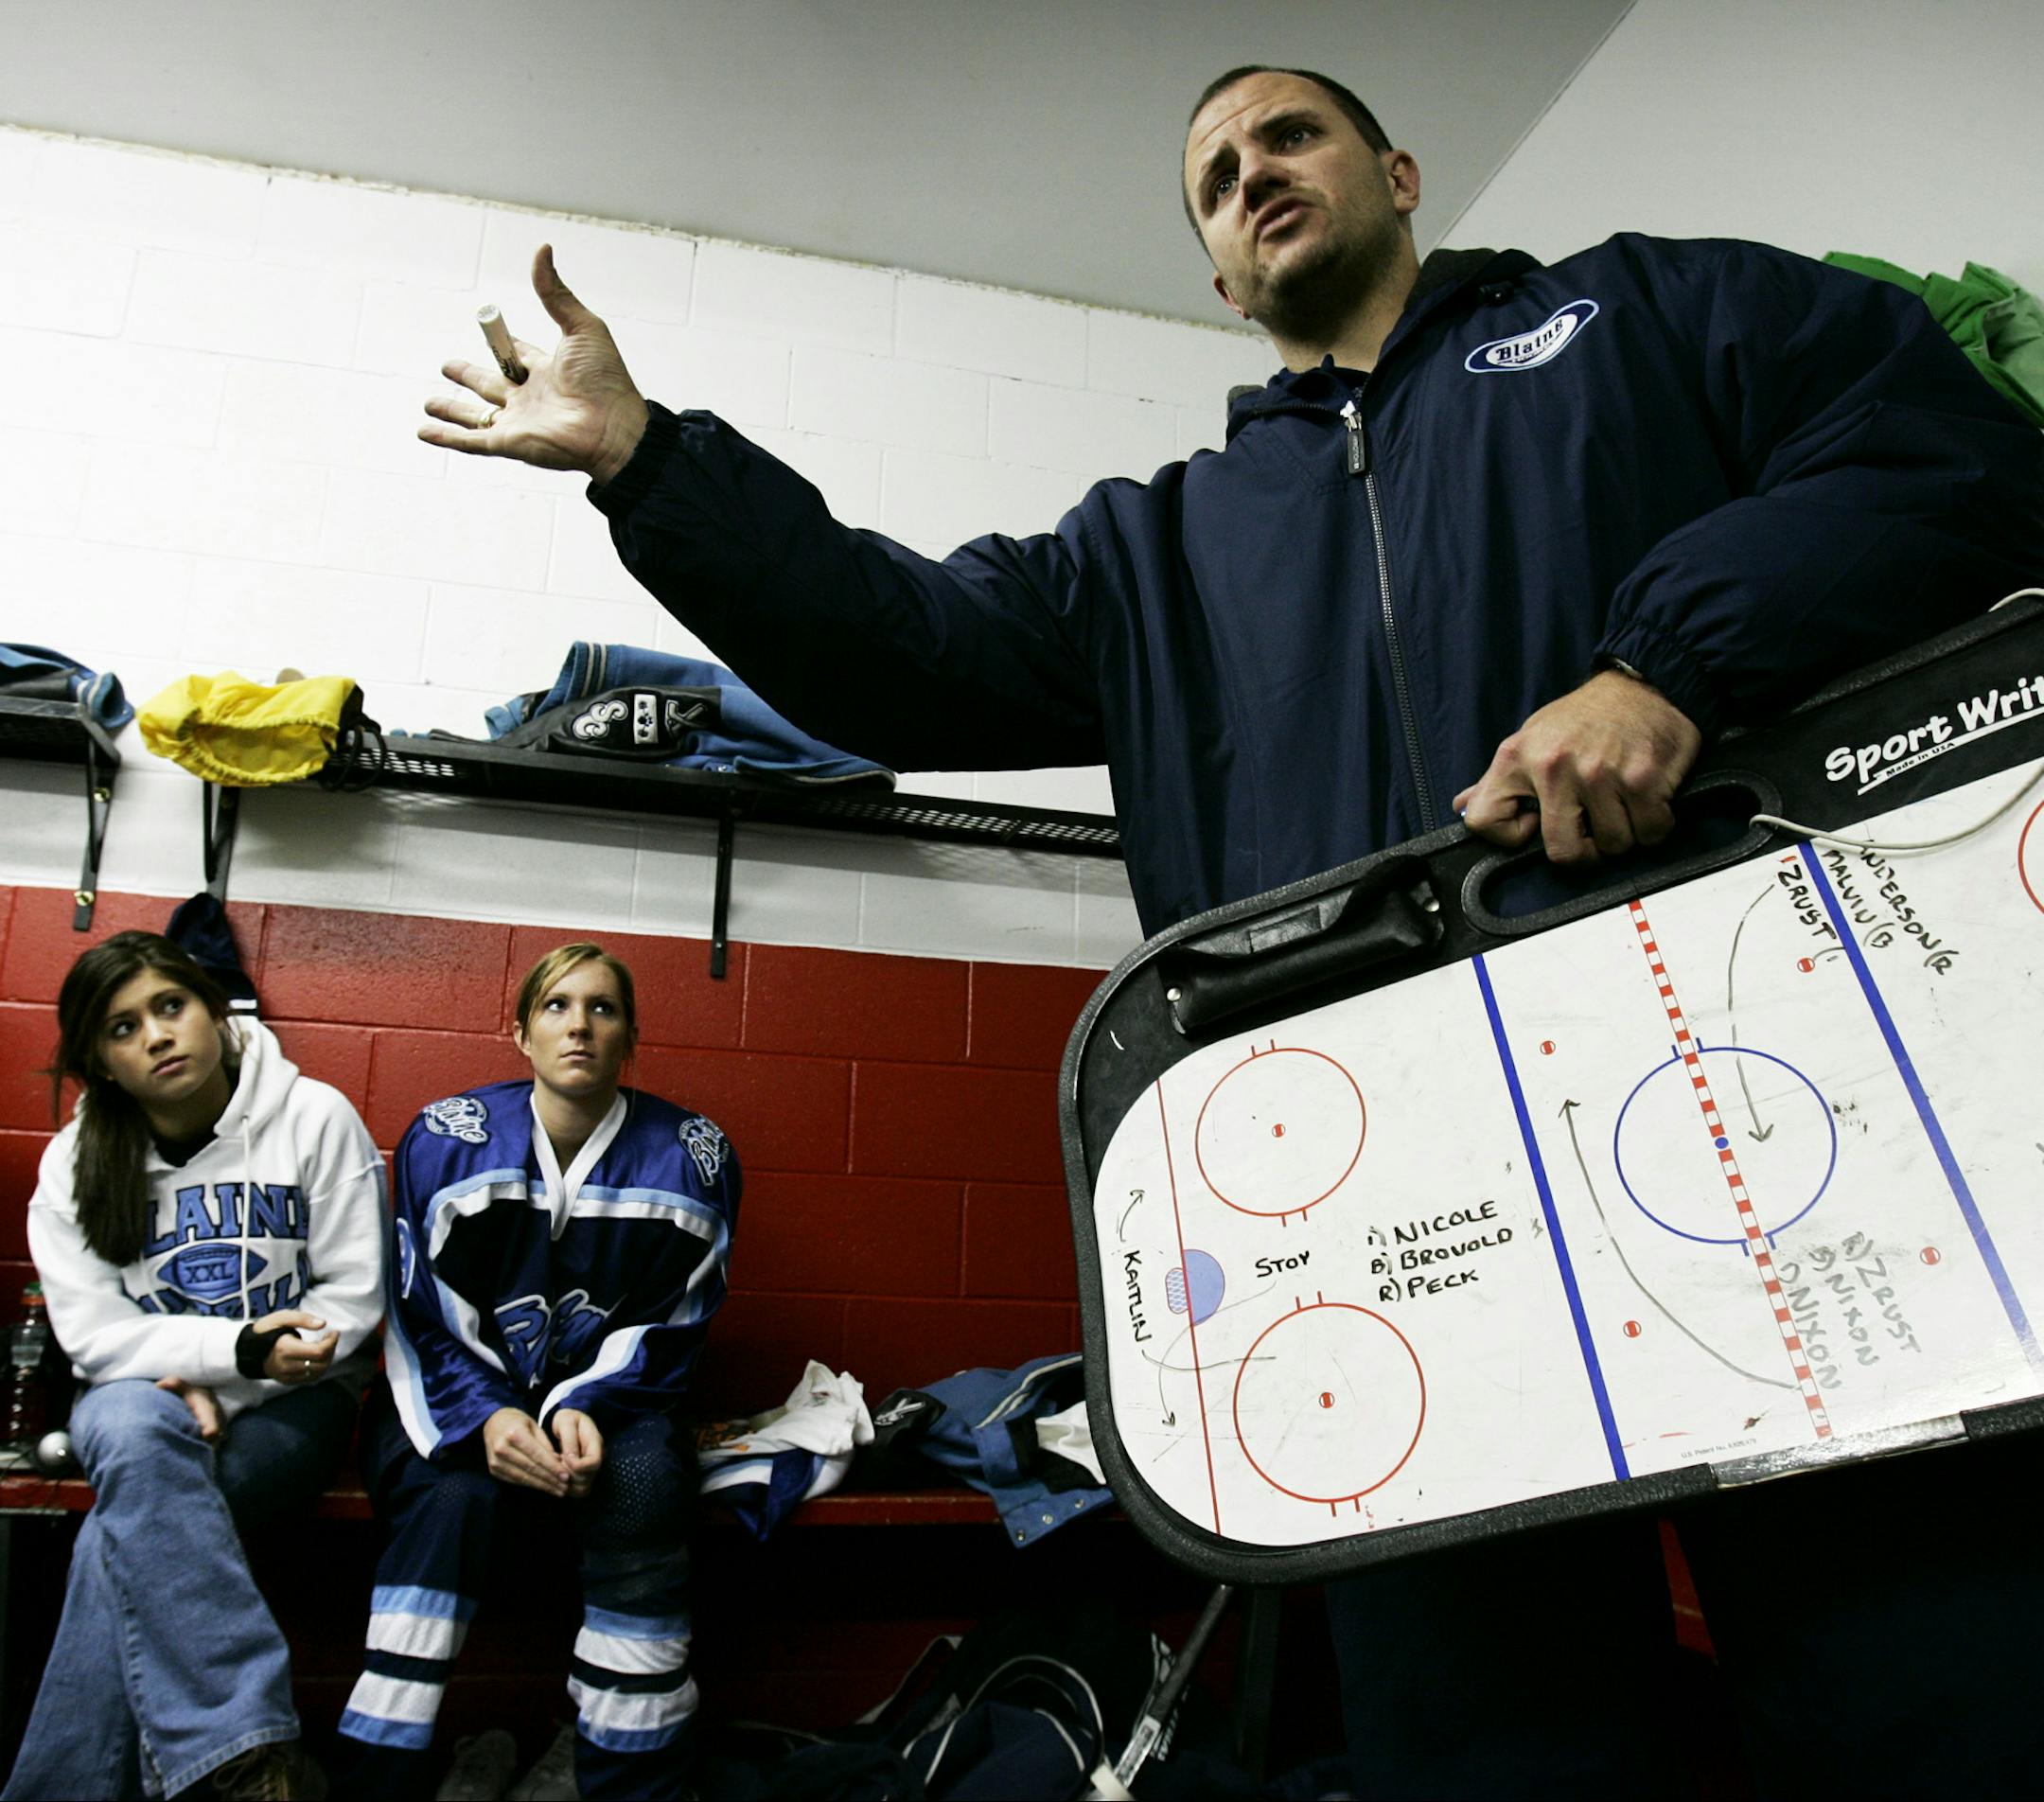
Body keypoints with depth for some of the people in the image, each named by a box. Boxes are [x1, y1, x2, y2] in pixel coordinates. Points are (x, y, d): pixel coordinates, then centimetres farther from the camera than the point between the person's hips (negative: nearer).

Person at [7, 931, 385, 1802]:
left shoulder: (314, 1118, -6)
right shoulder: (74, 1162, 2)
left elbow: (355, 1296, -7)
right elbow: (94, 1334, -5)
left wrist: (206, 1388, -15)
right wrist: (238, 1347, -22)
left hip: (288, 1407, -1)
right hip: (145, 1394, 2)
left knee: (130, 1531, -30)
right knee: (134, 1433, -35)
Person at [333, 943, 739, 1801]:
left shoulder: (692, 1158, -2)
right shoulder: (445, 1138, -2)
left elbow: (670, 1329, 0)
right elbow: (419, 1318, -1)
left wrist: (585, 1409, -18)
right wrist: (485, 1418, -19)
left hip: (608, 1403, 0)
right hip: (460, 1404, 0)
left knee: (644, 1480, -33)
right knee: (455, 1496, -34)